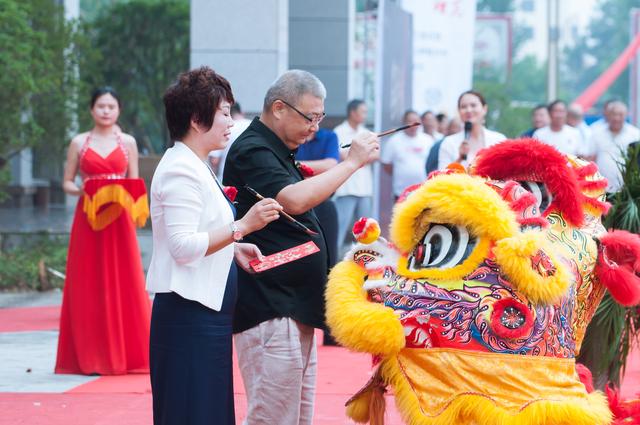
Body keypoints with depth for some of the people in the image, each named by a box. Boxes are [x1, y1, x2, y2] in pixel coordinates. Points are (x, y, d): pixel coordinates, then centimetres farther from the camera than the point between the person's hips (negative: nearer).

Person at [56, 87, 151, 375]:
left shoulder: (127, 143, 8)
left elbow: (135, 184, 10)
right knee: (89, 286, -2)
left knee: (123, 284, -2)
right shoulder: (79, 143, 6)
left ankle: (126, 354, 4)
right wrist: (82, 191, -13)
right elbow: (67, 183, 7)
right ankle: (91, 357, 2)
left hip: (118, 219, 1)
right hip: (88, 218, 0)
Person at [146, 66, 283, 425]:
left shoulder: (196, 167, 18)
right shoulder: (181, 170, -14)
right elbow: (183, 245, -22)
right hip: (189, 312, -10)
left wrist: (234, 249, 9)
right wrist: (242, 226, -22)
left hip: (208, 311, 10)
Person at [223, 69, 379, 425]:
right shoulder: (252, 151, -13)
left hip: (294, 309, 11)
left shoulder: (280, 152, 19)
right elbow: (295, 200, -26)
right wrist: (352, 162, -20)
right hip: (270, 311, -11)